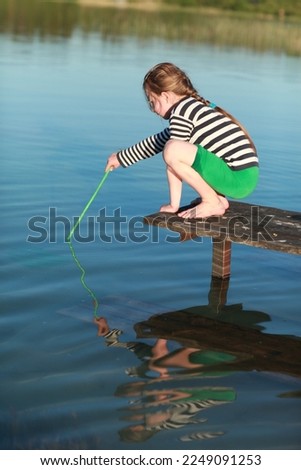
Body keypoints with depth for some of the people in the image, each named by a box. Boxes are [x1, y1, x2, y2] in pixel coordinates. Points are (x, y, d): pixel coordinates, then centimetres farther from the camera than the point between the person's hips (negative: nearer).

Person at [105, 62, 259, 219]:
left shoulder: (181, 112, -8)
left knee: (172, 150, -20)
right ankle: (219, 198, 12)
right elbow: (158, 141, 31)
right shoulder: (197, 106, 21)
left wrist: (174, 204, -3)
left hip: (237, 179, -10)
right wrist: (122, 157, 38)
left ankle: (212, 203, -7)